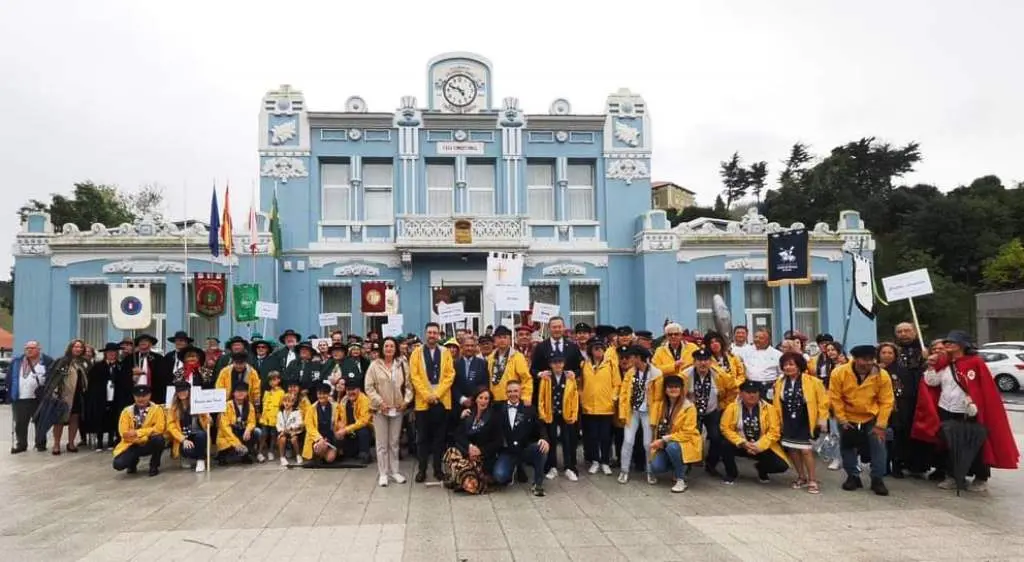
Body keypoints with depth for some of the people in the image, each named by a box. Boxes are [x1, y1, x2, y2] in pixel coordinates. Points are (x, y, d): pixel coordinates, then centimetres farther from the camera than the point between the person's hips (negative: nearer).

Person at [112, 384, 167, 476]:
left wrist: (137, 432, -20)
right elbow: (124, 434, -9)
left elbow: (159, 428, -17)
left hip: (148, 445, -1)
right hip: (132, 445, 1)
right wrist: (147, 436, -21)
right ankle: (133, 461, 14)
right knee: (118, 464, -25)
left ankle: (154, 466, -6)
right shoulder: (127, 411, -1)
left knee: (158, 439, -35)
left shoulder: (157, 409, -5)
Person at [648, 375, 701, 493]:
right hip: (666, 445, 5)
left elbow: (687, 433, -19)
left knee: (672, 447, -37)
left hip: (686, 443, -5)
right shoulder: (662, 405, 3)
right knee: (655, 468, -18)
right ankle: (678, 467, 13)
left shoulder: (689, 407, -15)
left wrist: (664, 439, -23)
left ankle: (681, 480, -16)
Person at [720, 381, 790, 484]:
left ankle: (761, 469, 19)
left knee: (781, 466, -19)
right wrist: (743, 443, -22)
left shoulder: (769, 408, -6)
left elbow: (774, 431, -10)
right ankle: (731, 473, 0)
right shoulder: (732, 407, -7)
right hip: (740, 446, 0)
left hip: (762, 447, 1)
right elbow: (726, 428, -11)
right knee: (726, 446, -31)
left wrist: (758, 446, -22)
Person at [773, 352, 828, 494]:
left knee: (806, 450, -8)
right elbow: (777, 404, 8)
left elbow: (822, 401, -6)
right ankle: (802, 477, 27)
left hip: (805, 422, -4)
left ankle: (813, 480, 7)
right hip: (788, 422, 5)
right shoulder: (780, 383, 2)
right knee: (792, 450, 9)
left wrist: (822, 420, -8)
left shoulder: (812, 381, -10)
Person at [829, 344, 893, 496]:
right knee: (847, 447, 7)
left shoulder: (882, 375, -19)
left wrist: (880, 425, -16)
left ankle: (877, 479, 9)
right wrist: (842, 419, -13)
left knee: (878, 446, -4)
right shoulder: (839, 373, -22)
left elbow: (886, 402, -14)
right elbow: (835, 398, -14)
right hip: (848, 418, 0)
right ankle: (853, 477, 22)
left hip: (872, 418, 0)